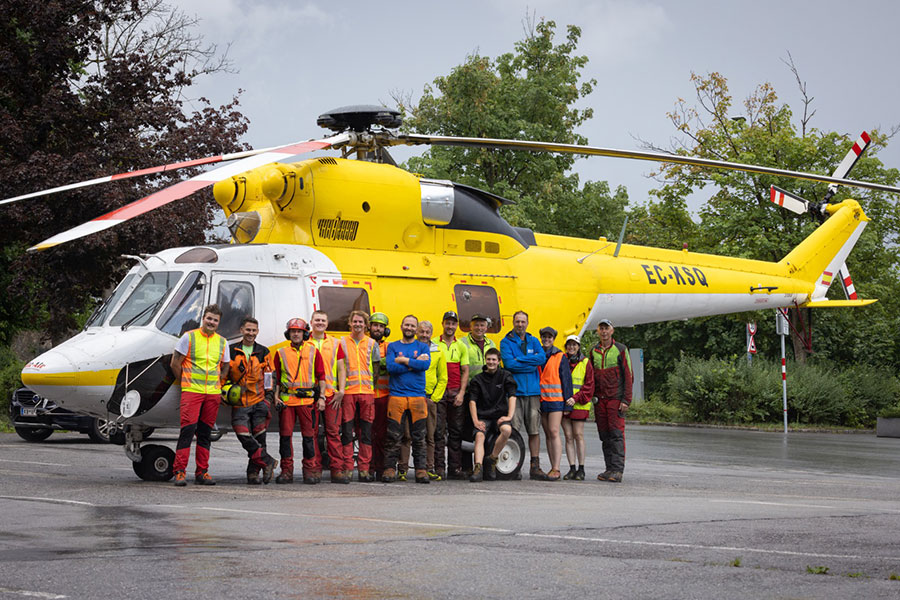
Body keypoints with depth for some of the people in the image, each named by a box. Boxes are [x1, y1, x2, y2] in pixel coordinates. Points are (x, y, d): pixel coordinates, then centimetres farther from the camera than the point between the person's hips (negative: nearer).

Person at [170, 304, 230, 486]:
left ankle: (202, 472, 10)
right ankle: (179, 471, -10)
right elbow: (175, 364, 2)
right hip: (191, 391, -4)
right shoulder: (189, 337, 0)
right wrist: (185, 382, 5)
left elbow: (225, 368, 22)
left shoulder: (222, 342, 12)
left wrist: (216, 385, 13)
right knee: (188, 429, -12)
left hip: (213, 394, 4)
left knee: (205, 433, 6)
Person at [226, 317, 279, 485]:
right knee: (244, 436, -16)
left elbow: (269, 376, 11)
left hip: (259, 401, 0)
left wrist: (269, 397, 4)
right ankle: (267, 462, -6)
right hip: (239, 402, 0)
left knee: (258, 437, -4)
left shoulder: (263, 352, 9)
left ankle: (253, 472, 4)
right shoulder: (231, 351, 8)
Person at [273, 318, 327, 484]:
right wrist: (276, 397, 2)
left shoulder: (313, 352, 9)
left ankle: (311, 470, 4)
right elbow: (276, 377, 14)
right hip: (286, 400, 1)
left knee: (310, 435, -2)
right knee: (285, 434, -1)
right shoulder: (281, 353, 11)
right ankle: (286, 471, 5)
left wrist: (321, 397, 0)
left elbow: (321, 375, 8)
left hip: (308, 400, -1)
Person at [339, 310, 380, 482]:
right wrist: (341, 387, -1)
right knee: (347, 432, -3)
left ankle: (364, 469, 3)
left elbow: (376, 369, 12)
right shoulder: (342, 343, 9)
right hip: (347, 391, -1)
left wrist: (371, 385, 1)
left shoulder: (372, 344, 11)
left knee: (366, 433, 0)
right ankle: (347, 469, 0)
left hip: (367, 391, 1)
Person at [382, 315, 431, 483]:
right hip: (396, 395, 0)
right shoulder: (392, 347, 12)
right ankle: (390, 468, 1)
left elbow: (426, 364, -7)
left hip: (418, 396, 0)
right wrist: (415, 362, -7)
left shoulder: (423, 347, 13)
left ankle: (421, 469, 3)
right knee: (393, 435, -4)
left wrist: (404, 360, -8)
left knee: (419, 436, 0)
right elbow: (390, 367, -5)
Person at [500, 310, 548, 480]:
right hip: (514, 391, -3)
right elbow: (509, 364, -11)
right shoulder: (506, 342, 4)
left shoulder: (533, 341, 15)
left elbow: (542, 357, -3)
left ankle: (535, 467, 5)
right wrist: (531, 364, -7)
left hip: (533, 391, 3)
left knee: (534, 431, 2)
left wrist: (520, 359, -9)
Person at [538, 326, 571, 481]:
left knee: (554, 432, -14)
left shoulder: (560, 357, 0)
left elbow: (566, 379, -1)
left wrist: (568, 402, -5)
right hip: (541, 399, 5)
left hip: (556, 399, -5)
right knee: (548, 434, 7)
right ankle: (553, 468, 10)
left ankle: (556, 469, -18)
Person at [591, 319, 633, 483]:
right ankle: (610, 469, 8)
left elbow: (628, 376, -3)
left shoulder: (620, 350, -1)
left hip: (616, 398, -5)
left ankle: (617, 469, -13)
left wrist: (626, 400, -10)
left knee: (616, 434, -10)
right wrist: (592, 397, 10)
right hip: (599, 399, 5)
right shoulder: (593, 351, 14)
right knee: (605, 435, 4)